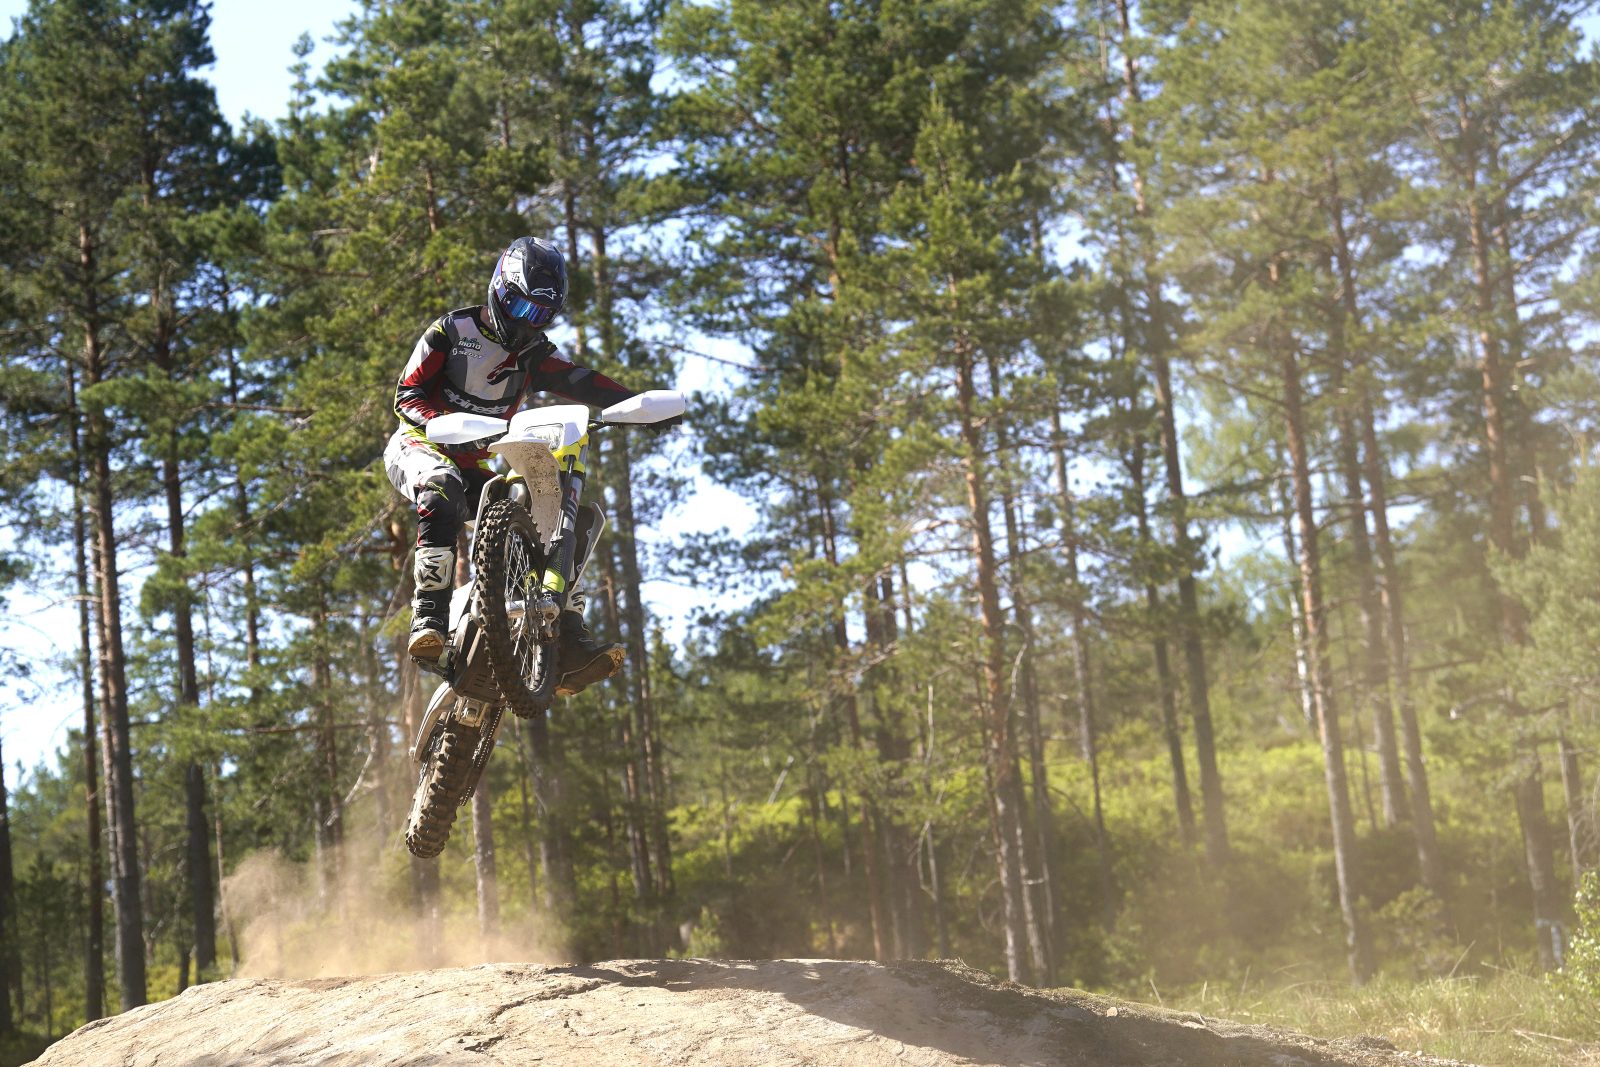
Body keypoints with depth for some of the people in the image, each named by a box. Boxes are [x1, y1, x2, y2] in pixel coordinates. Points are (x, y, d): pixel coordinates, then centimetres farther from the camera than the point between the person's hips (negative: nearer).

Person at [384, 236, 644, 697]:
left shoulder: (533, 353, 8)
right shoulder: (451, 331, -5)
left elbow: (579, 382, -9)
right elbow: (407, 394, -11)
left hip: (476, 465, 6)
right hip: (419, 448, -6)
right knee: (443, 488, -40)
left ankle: (570, 644, -15)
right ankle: (430, 615, -46)